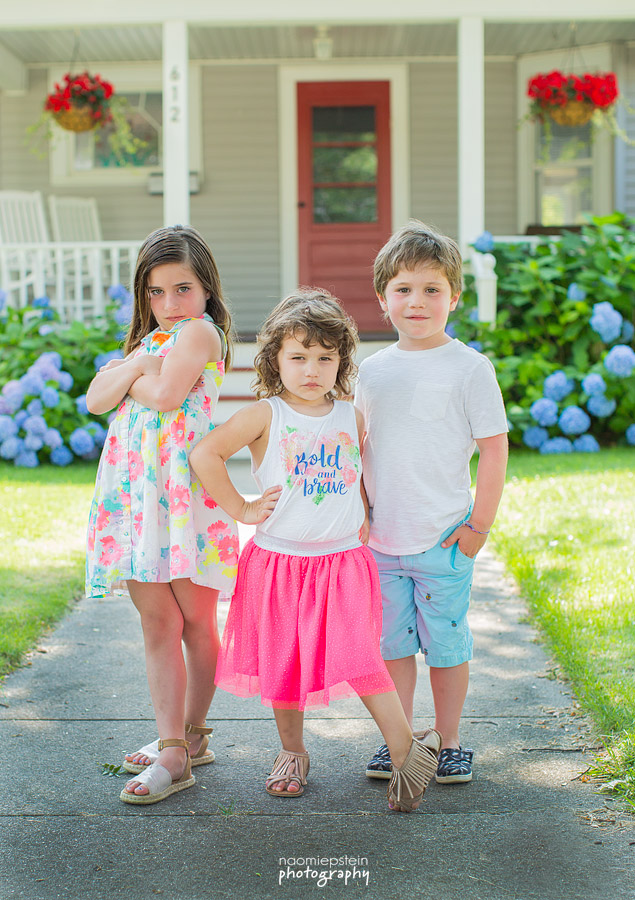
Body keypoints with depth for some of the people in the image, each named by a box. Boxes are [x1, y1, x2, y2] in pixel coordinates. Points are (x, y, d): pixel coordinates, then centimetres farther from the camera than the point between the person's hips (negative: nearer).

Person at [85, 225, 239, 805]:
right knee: (156, 621, 4)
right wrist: (136, 365, -5)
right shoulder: (151, 337, 21)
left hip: (185, 486, -7)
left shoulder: (200, 330, -2)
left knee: (195, 618, 4)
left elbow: (165, 393, -17)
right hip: (136, 490, 7)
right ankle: (174, 747, 6)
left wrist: (125, 379, 1)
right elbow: (96, 399, 9)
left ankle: (190, 734, 17)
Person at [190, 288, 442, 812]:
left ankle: (407, 749, -4)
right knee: (284, 661, 10)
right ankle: (292, 753, 29)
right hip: (278, 563, 0)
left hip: (343, 563, 1)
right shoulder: (265, 415, -7)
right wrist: (240, 509, -11)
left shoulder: (352, 418, 4)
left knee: (358, 655, -12)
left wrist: (368, 517, 9)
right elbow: (205, 454, -12)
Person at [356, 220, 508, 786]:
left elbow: (494, 448, -6)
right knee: (391, 641, 11)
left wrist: (479, 525, -8)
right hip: (380, 538, 4)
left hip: (443, 539, -4)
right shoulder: (373, 369, 6)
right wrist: (359, 514, 12)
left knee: (446, 642, 6)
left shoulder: (468, 367, -7)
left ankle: (449, 744, 21)